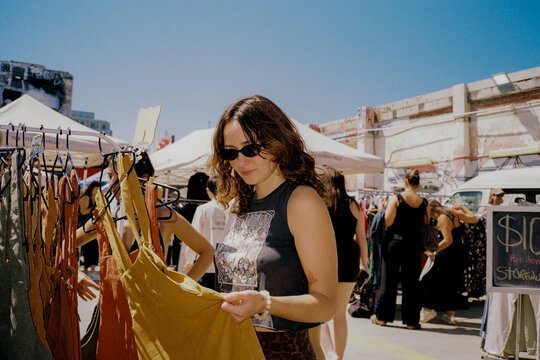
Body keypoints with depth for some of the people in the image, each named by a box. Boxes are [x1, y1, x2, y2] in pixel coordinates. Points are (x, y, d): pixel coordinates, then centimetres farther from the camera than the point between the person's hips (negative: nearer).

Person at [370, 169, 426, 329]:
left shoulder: (396, 199, -9)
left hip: (394, 242, -2)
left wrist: (384, 208, 3)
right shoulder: (423, 202, 1)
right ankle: (411, 320, 13)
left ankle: (381, 317, 15)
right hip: (414, 245, 2)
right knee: (411, 283, 9)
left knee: (388, 280, 7)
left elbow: (387, 222, -14)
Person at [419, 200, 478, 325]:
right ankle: (451, 314, 19)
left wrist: (434, 251, -17)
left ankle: (428, 309, 3)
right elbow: (474, 219, 20)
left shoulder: (442, 218, -14)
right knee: (452, 284, 14)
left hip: (446, 254, -8)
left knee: (431, 281, 3)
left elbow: (448, 240, -21)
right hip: (459, 254, 8)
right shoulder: (454, 213, 8)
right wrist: (463, 208, 31)